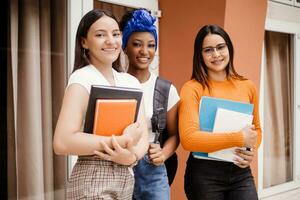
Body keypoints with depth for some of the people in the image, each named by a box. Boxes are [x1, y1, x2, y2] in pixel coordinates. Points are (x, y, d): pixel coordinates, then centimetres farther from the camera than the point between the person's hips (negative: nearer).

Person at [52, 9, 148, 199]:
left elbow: (142, 134, 4)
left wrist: (133, 155, -18)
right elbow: (62, 142, -22)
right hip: (94, 181, -6)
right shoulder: (82, 79, -12)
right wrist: (123, 140, -17)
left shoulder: (131, 82, 7)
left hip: (126, 178, 6)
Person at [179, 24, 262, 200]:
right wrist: (239, 138, -17)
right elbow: (188, 139, -19)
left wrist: (251, 150, -4)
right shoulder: (192, 88, -9)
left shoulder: (248, 86, 4)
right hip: (204, 173, -3)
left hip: (241, 172, 3)